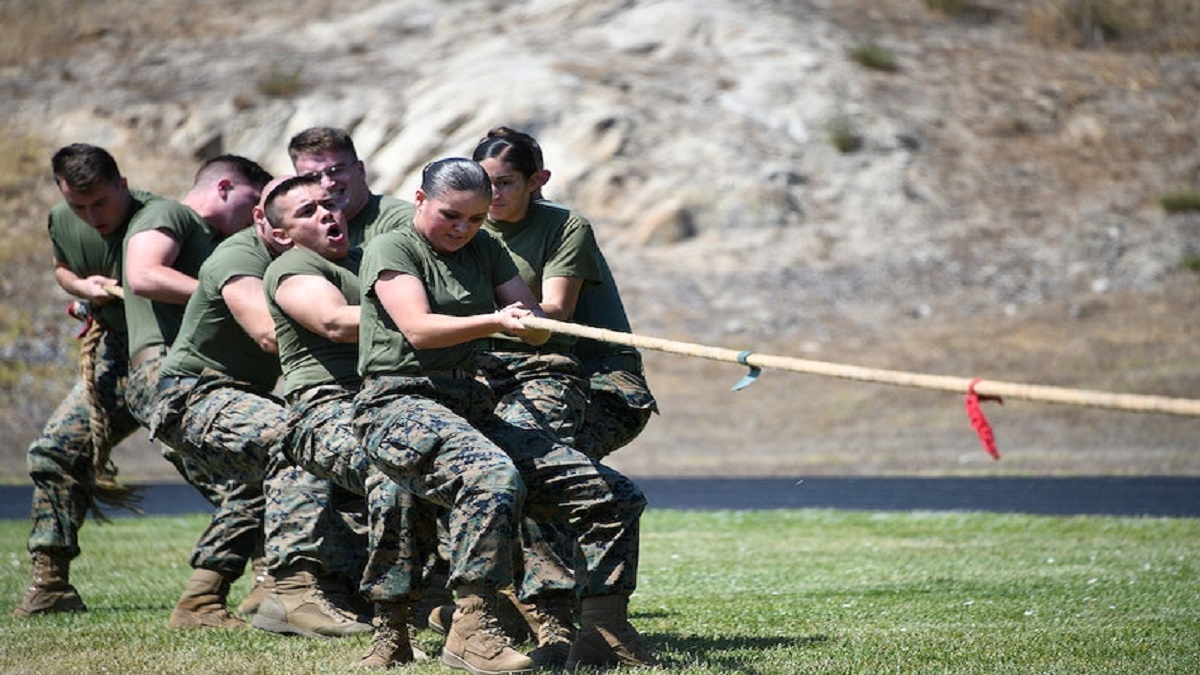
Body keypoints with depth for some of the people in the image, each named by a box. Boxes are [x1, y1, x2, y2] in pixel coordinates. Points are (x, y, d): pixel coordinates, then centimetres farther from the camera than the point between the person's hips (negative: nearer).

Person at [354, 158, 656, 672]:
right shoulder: (390, 249, -1)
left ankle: (604, 633, 4)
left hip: (470, 409, 7)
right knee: (493, 476, -39)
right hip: (400, 405, -7)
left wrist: (527, 319, -12)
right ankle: (471, 630, -36)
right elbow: (418, 330, -16)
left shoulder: (485, 251, 18)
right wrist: (495, 321, -30)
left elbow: (540, 331, 13)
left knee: (615, 496, -2)